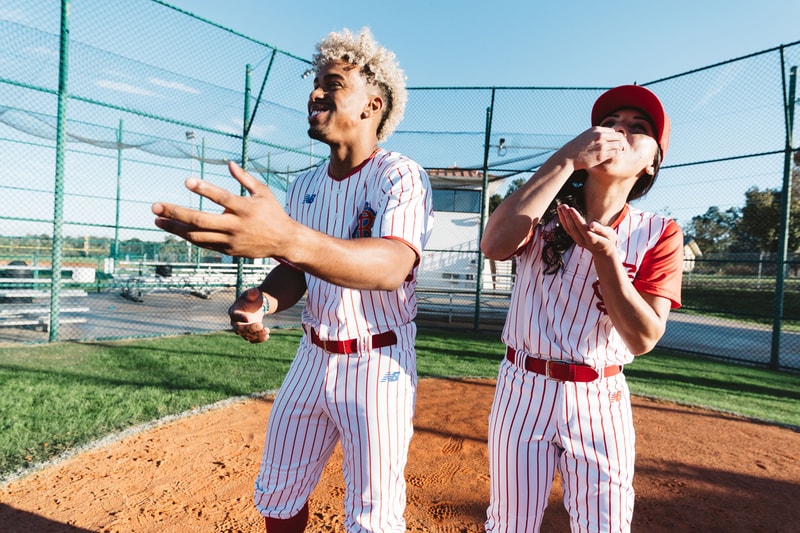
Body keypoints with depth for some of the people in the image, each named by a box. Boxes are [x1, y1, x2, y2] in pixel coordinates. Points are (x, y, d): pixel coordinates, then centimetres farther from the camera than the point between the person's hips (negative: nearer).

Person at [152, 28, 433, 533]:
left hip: (378, 366, -6)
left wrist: (288, 238, -51)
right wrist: (260, 301, -13)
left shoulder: (402, 177, -15)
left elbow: (392, 266, -35)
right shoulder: (304, 186, 7)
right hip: (313, 358, 6)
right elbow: (294, 268, 10)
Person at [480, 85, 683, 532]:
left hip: (600, 403, 1)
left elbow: (643, 339, -13)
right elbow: (495, 244, -25)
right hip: (523, 391, 0)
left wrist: (605, 253, -26)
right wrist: (564, 160, -22)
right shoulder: (545, 212, -1)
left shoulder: (659, 235, -3)